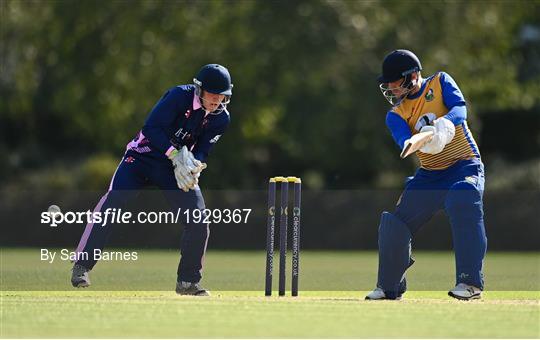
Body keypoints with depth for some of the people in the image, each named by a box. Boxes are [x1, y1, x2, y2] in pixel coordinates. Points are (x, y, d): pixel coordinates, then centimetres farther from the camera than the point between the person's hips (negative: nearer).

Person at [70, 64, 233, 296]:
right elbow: (151, 128, -24)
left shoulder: (221, 118, -4)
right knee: (113, 203, -21)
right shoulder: (180, 96, -19)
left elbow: (202, 150, -4)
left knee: (198, 221, -9)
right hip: (142, 157, -4)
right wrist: (176, 154, -33)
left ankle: (188, 281, 8)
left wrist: (193, 165, -27)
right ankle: (82, 266, -16)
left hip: (175, 167, 4)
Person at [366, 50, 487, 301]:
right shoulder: (396, 114, 3)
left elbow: (460, 108, -19)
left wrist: (444, 125, -41)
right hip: (429, 176, 5)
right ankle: (389, 287, 20)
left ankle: (470, 282, -31)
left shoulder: (440, 82, -2)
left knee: (462, 204, -32)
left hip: (464, 165, -5)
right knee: (394, 224, 0)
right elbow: (404, 141, -17)